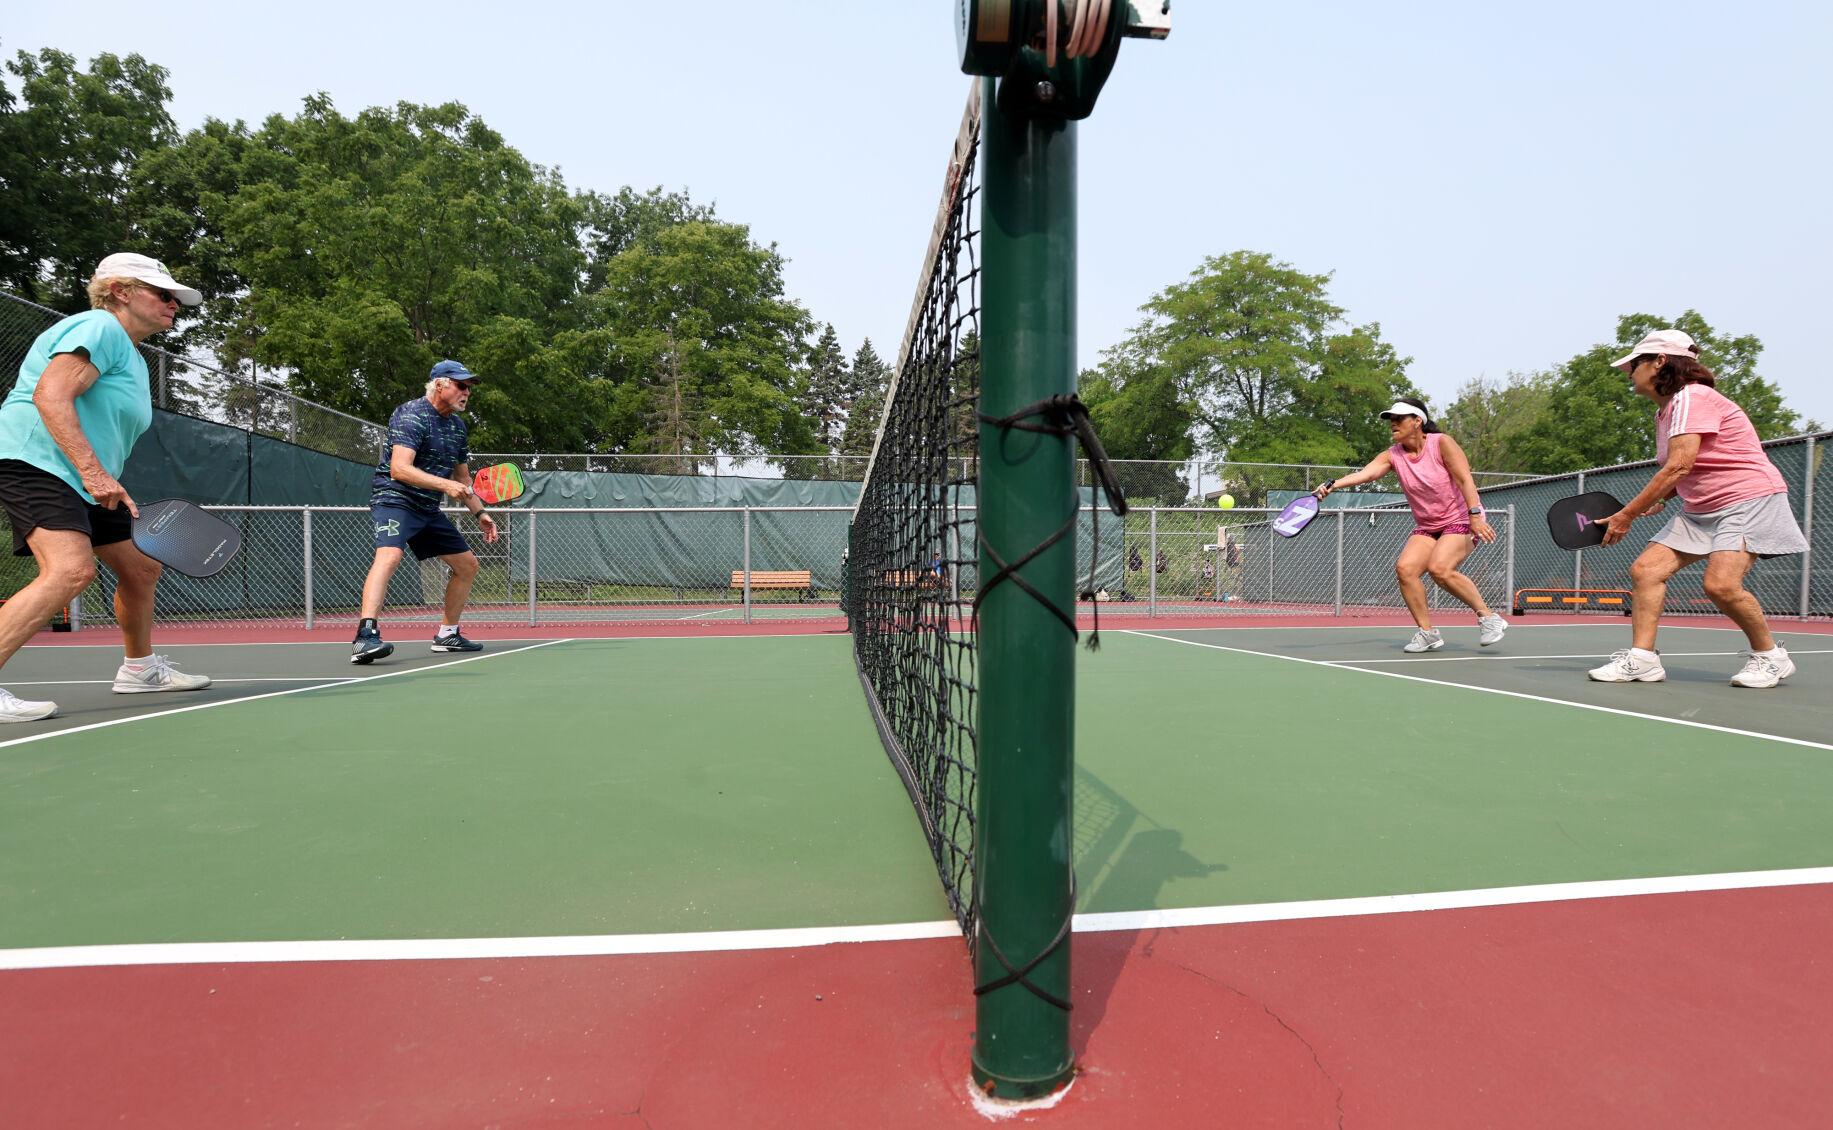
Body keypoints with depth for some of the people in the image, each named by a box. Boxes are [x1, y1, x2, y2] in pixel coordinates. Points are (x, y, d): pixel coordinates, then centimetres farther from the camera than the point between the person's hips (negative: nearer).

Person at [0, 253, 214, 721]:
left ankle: (140, 668, 30)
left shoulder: (132, 357, 22)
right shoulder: (99, 327, -9)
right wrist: (93, 471, -29)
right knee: (71, 569, -28)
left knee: (141, 568, 14)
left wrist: (112, 489, 14)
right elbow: (50, 396, -22)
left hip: (87, 482, 11)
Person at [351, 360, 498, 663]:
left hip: (429, 509, 9)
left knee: (468, 565, 11)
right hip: (394, 498, -9)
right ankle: (365, 636, -41)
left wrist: (480, 513, 18)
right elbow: (399, 469, -27)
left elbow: (462, 479, 23)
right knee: (389, 555, -32)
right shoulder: (412, 415, -14)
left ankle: (447, 634, 23)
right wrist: (445, 484, -37)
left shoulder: (459, 426, 12)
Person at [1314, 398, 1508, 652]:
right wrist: (1332, 485, -39)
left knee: (1439, 568, -28)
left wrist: (1475, 516, -28)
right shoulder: (1392, 456, -2)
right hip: (1426, 527, 5)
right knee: (1405, 568, -17)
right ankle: (1427, 633, -5)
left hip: (1461, 520, -5)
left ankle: (1488, 618, -8)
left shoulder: (1441, 443, -12)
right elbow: (1364, 473, -21)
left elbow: (1465, 480, -17)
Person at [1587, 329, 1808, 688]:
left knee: (1721, 584, -23)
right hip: (1701, 509, 9)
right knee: (1645, 569, -6)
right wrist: (1658, 498, 2)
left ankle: (1770, 656, 1)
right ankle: (1641, 658, -8)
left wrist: (1626, 515, -23)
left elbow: (1679, 466, -24)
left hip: (1748, 499, -9)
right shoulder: (1665, 411, 13)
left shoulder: (1692, 396, -16)